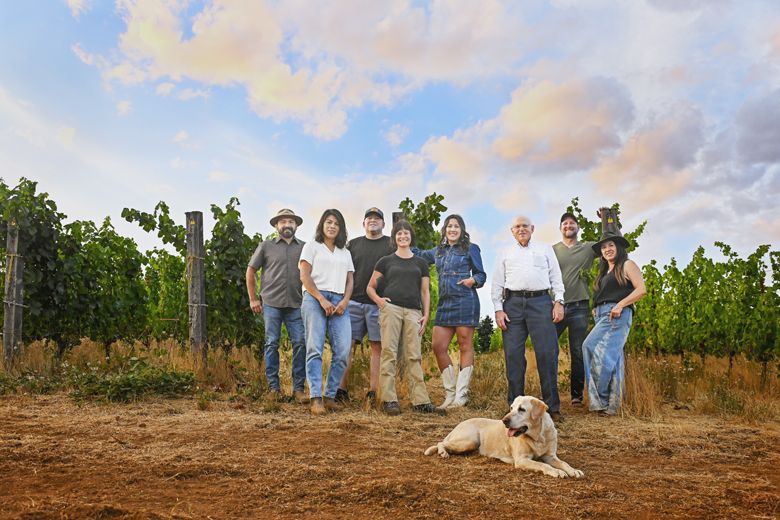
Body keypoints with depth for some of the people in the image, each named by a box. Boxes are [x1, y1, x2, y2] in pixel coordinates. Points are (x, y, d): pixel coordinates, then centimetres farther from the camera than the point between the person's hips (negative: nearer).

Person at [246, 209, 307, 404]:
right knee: (272, 344, 2)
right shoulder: (266, 246, 6)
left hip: (296, 305, 1)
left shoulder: (304, 248, 9)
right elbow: (251, 271, 11)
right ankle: (273, 387, 11)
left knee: (300, 343, -2)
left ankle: (298, 388, 6)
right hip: (271, 303, -1)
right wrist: (253, 299, 7)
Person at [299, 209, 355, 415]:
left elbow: (349, 281, 18)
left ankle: (330, 396, 3)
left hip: (339, 303, 4)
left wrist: (345, 301, -3)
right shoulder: (312, 246, 11)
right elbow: (304, 276, 0)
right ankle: (316, 398, -12)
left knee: (343, 351, -8)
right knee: (315, 349, -10)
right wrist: (322, 299, -11)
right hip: (315, 299, -4)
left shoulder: (345, 253, 24)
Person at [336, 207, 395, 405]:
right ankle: (341, 390, -2)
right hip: (353, 301, 2)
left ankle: (372, 392, 3)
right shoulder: (353, 244, 16)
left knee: (377, 347, -1)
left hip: (379, 304, -2)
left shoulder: (392, 245, 9)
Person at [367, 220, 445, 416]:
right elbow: (370, 287, 16)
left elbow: (425, 292, 17)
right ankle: (389, 400, -5)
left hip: (413, 312, 2)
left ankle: (420, 401, 0)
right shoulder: (386, 261, 14)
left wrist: (426, 314, 5)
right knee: (389, 353, -7)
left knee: (414, 357, -1)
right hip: (391, 308, -2)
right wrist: (378, 300, -3)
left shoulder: (420, 263, 19)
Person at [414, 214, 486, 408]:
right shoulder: (438, 251, 18)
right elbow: (419, 255, 34)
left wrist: (473, 280, -16)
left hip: (465, 303, -5)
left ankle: (461, 395, 2)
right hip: (444, 304, 5)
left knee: (465, 347, -2)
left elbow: (481, 275, 5)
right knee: (438, 347, -1)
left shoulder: (471, 249, 5)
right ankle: (450, 393, 11)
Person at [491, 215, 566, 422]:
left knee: (547, 353, -8)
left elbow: (556, 277, 12)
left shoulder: (545, 249, 18)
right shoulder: (506, 254, 19)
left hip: (540, 302, -1)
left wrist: (559, 302, -1)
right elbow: (497, 284, 15)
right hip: (512, 303, 1)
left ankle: (552, 407, -3)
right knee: (513, 355, -1)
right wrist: (498, 309, 2)